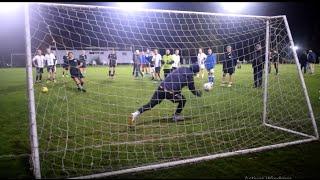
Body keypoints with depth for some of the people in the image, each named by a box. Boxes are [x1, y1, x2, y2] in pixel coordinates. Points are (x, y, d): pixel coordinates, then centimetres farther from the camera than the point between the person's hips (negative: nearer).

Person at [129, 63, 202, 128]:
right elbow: (192, 90, 10)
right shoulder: (189, 76, 0)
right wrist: (199, 94, 30)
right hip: (170, 92, -6)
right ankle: (176, 116, 30)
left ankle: (135, 114, -10)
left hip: (161, 87, 6)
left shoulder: (182, 68, 17)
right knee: (183, 100, 21)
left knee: (150, 104, 5)